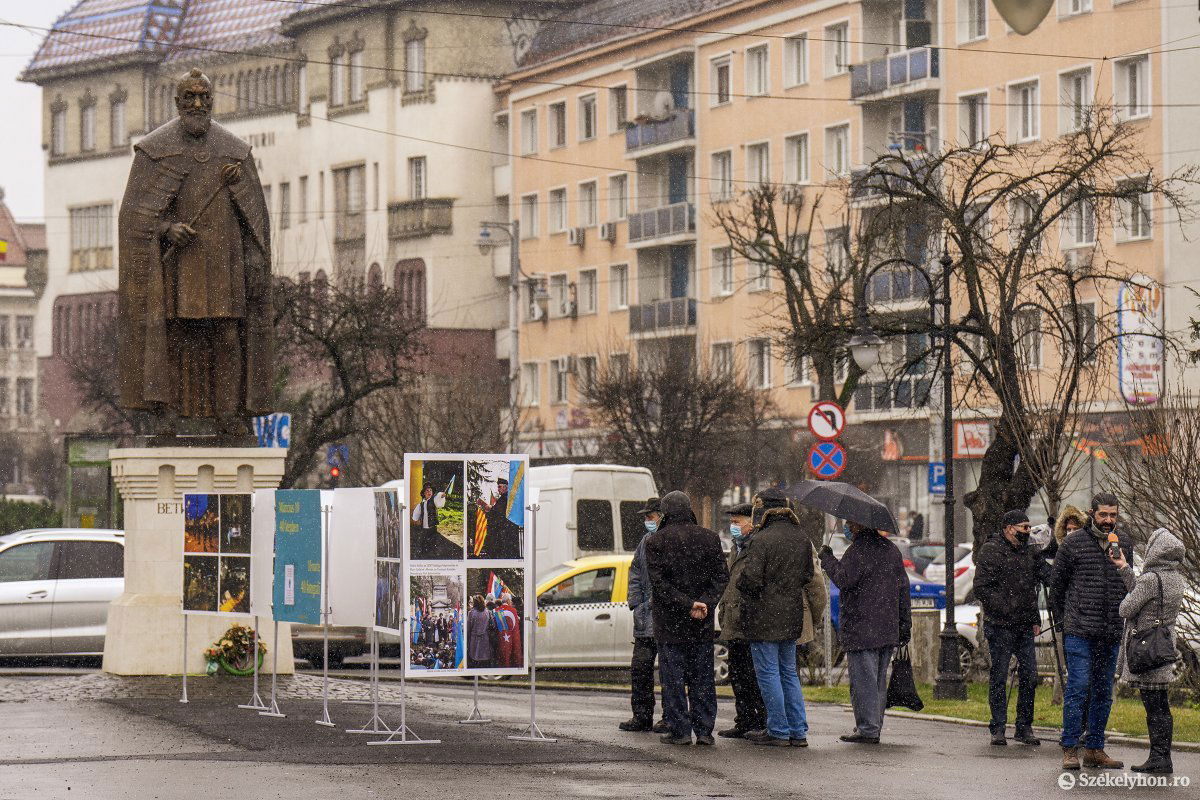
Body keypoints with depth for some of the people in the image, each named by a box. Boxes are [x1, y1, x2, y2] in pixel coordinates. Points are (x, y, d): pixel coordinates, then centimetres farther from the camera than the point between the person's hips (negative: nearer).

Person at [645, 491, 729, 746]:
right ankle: (704, 729, 8)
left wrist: (687, 605, -14)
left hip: (669, 620, -3)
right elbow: (721, 576, -2)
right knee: (702, 677, 9)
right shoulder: (709, 538, 3)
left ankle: (680, 730, 1)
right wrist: (704, 603, -9)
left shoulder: (655, 542, -6)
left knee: (673, 677, 3)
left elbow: (658, 582, -13)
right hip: (702, 622, 3)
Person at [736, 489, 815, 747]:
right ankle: (798, 732, 14)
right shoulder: (801, 538, 7)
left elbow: (749, 578, -21)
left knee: (768, 673, 1)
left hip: (765, 617, -7)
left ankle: (778, 731, 2)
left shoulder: (762, 540, -17)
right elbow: (808, 575, 15)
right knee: (789, 673, 15)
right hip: (792, 617, 7)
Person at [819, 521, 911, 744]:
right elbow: (903, 588, 15)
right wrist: (905, 624, 18)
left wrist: (827, 559, -4)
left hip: (861, 629, -8)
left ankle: (867, 729, -7)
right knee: (879, 680, 15)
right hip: (887, 629, 8)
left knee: (864, 680, -5)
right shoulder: (892, 550, 13)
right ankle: (875, 725, 21)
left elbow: (844, 579, -19)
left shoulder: (858, 550, -12)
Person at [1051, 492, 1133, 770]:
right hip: (1079, 631, -4)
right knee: (1078, 687, -8)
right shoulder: (1073, 543, -2)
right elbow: (1057, 583, 6)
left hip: (1111, 632, 4)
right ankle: (1070, 750, -3)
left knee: (1103, 692, 8)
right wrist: (1063, 619, 6)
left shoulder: (1124, 544, 10)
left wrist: (1120, 620, 13)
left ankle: (1094, 748, 14)